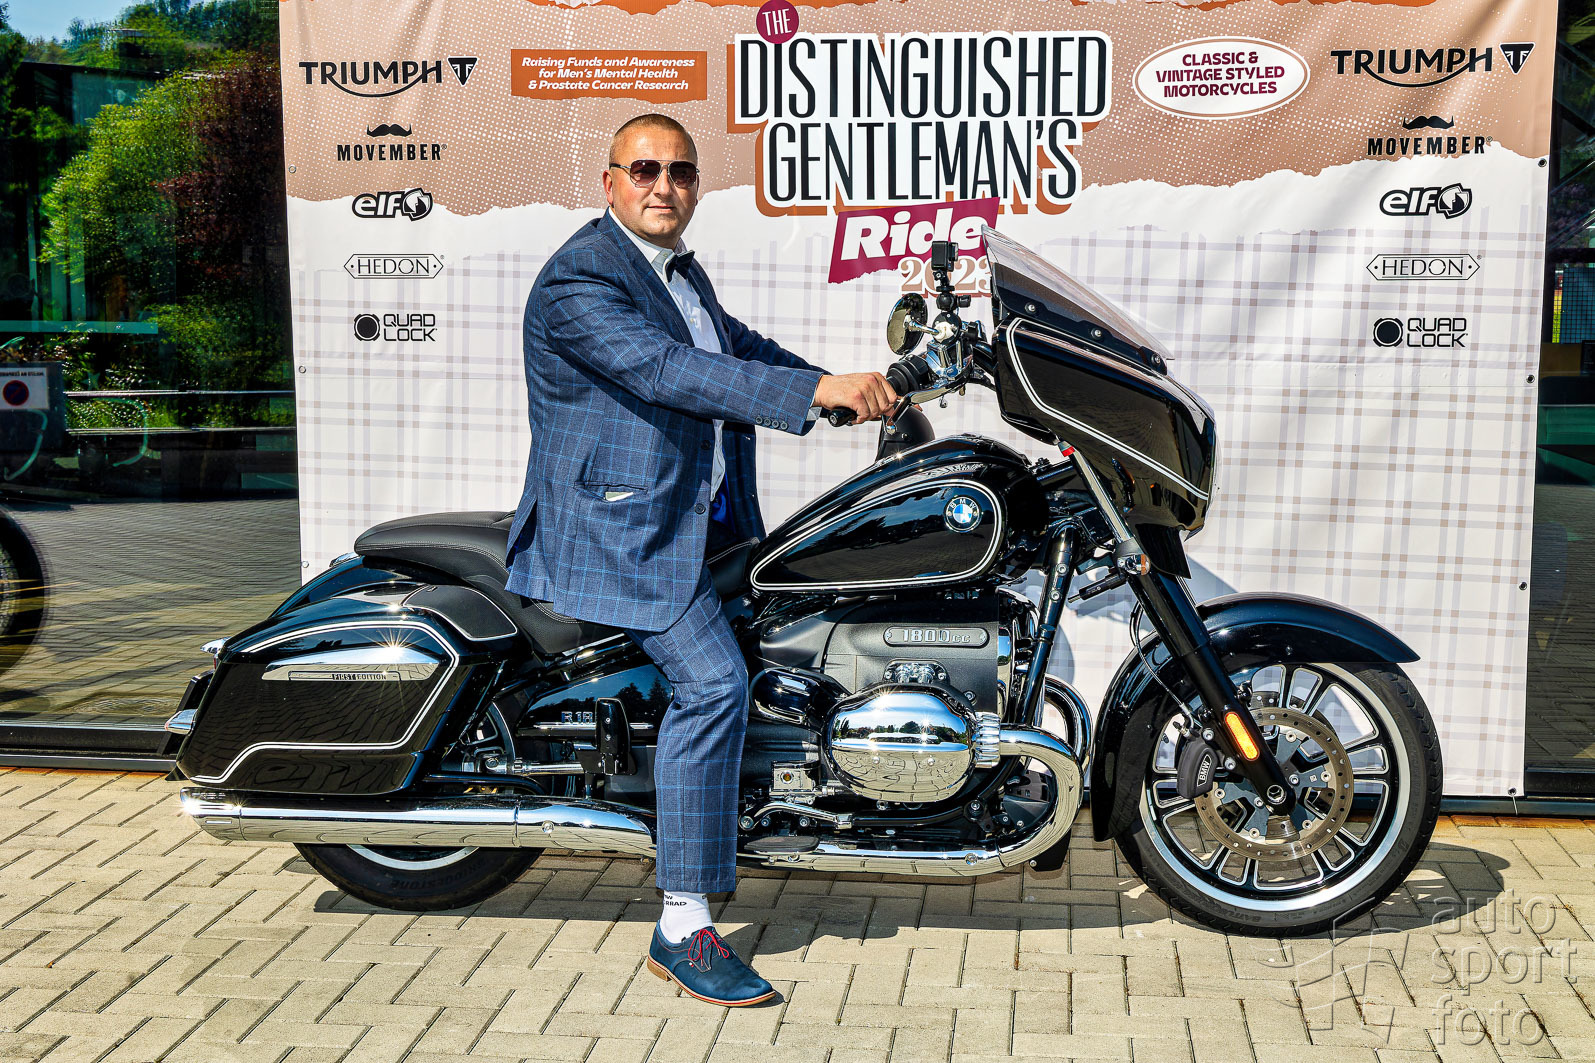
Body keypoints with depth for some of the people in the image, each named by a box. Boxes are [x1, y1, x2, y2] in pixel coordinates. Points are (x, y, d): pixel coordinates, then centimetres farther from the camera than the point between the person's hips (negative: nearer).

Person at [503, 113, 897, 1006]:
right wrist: (817, 391, -36)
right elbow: (668, 371, -30)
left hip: (694, 514, 10)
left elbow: (737, 345, 25)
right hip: (622, 526, -10)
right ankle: (685, 930, -13)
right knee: (713, 682, -20)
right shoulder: (578, 280, -18)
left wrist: (845, 387, 12)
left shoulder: (683, 272, 14)